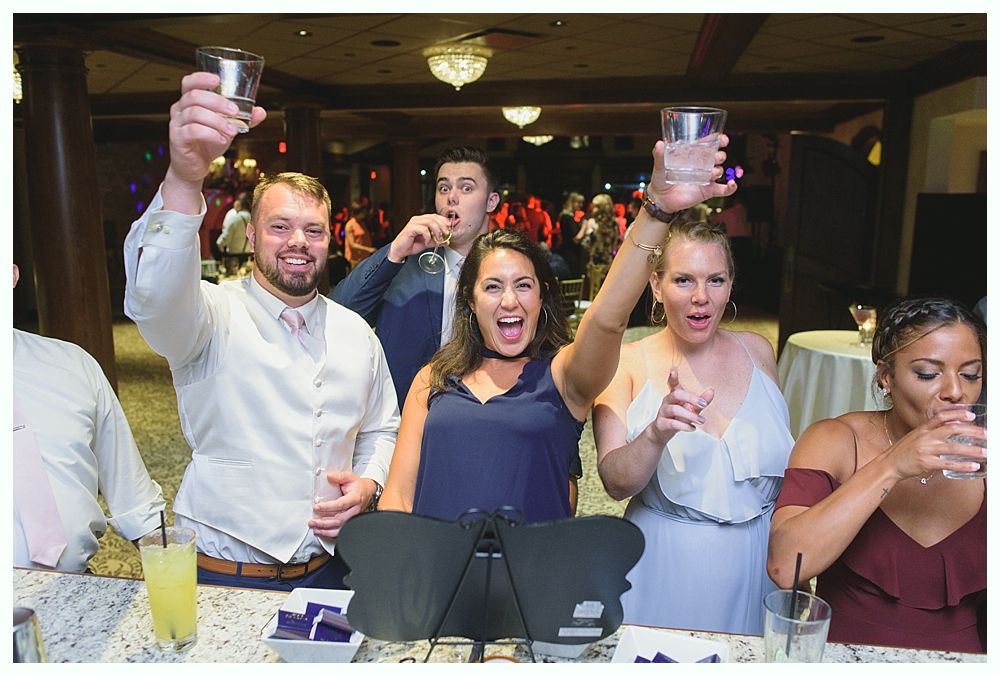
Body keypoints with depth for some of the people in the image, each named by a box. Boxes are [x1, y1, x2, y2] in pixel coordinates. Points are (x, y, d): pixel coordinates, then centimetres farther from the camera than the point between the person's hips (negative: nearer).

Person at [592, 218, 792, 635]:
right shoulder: (628, 363, -11)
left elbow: (784, 454, 13)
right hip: (667, 562, -3)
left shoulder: (757, 350, 0)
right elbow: (615, 484, -17)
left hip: (757, 557, 3)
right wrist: (657, 433, -34)